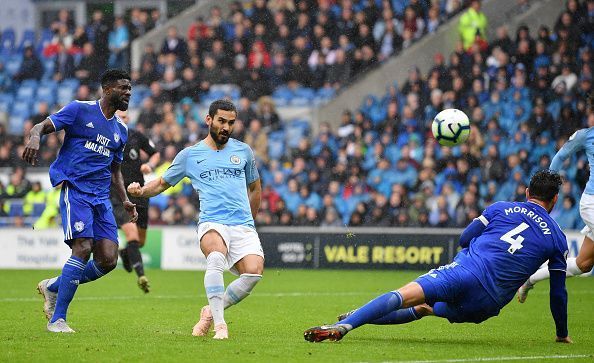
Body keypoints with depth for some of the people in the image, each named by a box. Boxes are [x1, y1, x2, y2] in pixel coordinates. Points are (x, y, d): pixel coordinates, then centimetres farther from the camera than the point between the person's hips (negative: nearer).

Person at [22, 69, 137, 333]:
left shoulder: (121, 130, 19)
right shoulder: (79, 110, 0)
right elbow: (42, 126, -4)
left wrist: (125, 200, 14)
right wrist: (35, 137, -28)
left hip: (101, 198, 7)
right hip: (75, 190, -6)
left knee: (108, 260, -6)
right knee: (83, 249, -21)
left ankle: (53, 287, 17)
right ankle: (57, 319, -13)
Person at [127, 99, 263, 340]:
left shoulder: (243, 151, 16)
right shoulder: (189, 155, 11)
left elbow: (255, 188, 29)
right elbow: (163, 183, 20)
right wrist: (141, 191, 0)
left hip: (243, 226, 2)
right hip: (212, 223, -2)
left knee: (254, 271, -24)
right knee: (216, 257, -37)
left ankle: (211, 311, -2)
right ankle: (219, 324, -34)